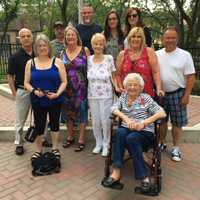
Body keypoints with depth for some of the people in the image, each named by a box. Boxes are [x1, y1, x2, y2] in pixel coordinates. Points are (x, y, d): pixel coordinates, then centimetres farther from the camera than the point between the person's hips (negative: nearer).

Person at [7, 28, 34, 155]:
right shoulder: (15, 57, -5)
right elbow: (10, 76, -2)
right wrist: (14, 93, -8)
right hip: (22, 91, -2)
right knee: (20, 120, 8)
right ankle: (19, 144, 23)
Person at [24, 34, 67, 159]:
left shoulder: (57, 62, -2)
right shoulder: (30, 63, 4)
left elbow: (64, 81, -4)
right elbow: (26, 83, 3)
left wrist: (57, 93, -18)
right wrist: (34, 91, -16)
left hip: (55, 101, -1)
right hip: (37, 101, 1)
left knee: (54, 124, 13)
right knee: (39, 126, 6)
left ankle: (55, 149, 29)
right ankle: (38, 150, 24)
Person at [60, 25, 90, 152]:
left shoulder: (85, 50, -3)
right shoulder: (63, 53, 8)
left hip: (81, 87, -4)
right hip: (67, 88, 4)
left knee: (81, 111, 3)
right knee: (68, 112, 12)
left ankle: (81, 140, 15)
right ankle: (70, 137, 29)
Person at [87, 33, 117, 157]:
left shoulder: (109, 58, -4)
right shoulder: (89, 59, 3)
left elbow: (113, 76, 0)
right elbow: (86, 77, 12)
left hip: (106, 95, -3)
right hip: (92, 95, 3)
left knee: (105, 121, 0)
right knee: (95, 121, 10)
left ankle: (106, 145, 20)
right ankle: (98, 143, 29)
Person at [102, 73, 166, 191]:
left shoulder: (146, 98, 1)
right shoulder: (123, 96, 13)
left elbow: (162, 113, -10)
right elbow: (114, 109, -4)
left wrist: (144, 123, -23)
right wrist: (126, 118, -22)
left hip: (145, 133, -3)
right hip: (127, 130, 3)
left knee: (131, 137, -34)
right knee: (120, 132, -30)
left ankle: (144, 176, -24)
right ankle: (116, 171, -29)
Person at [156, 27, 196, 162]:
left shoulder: (185, 55, -5)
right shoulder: (157, 54, 2)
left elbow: (191, 77, -6)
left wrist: (186, 95, -11)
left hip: (177, 93, -2)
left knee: (177, 122, 5)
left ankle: (176, 149, 20)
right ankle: (161, 143, 32)